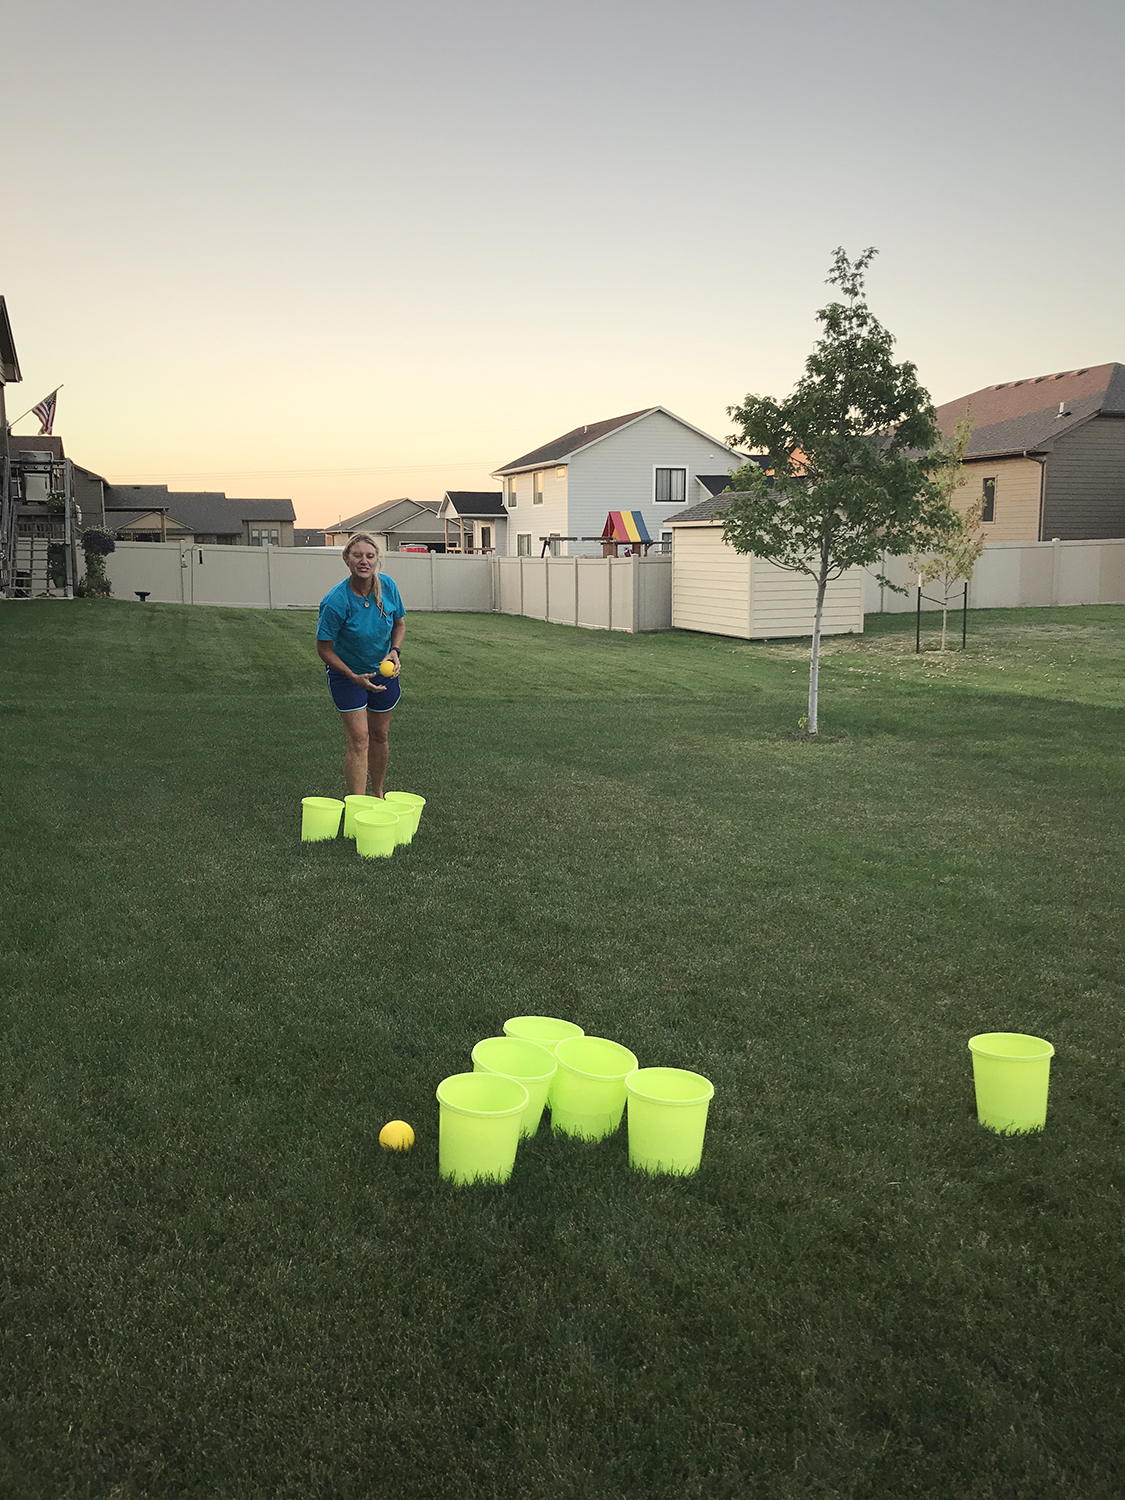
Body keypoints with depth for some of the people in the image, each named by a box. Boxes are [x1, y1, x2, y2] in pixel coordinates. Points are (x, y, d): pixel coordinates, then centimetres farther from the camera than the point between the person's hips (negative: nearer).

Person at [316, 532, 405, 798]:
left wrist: (395, 651, -13)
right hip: (346, 674, -4)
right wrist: (354, 677, -26)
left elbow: (399, 622, 5)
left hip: (383, 671, 5)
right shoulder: (335, 602, -27)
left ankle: (377, 793, 35)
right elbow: (324, 649, -19)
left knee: (380, 736, 15)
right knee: (359, 739, -10)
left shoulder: (387, 586, -14)